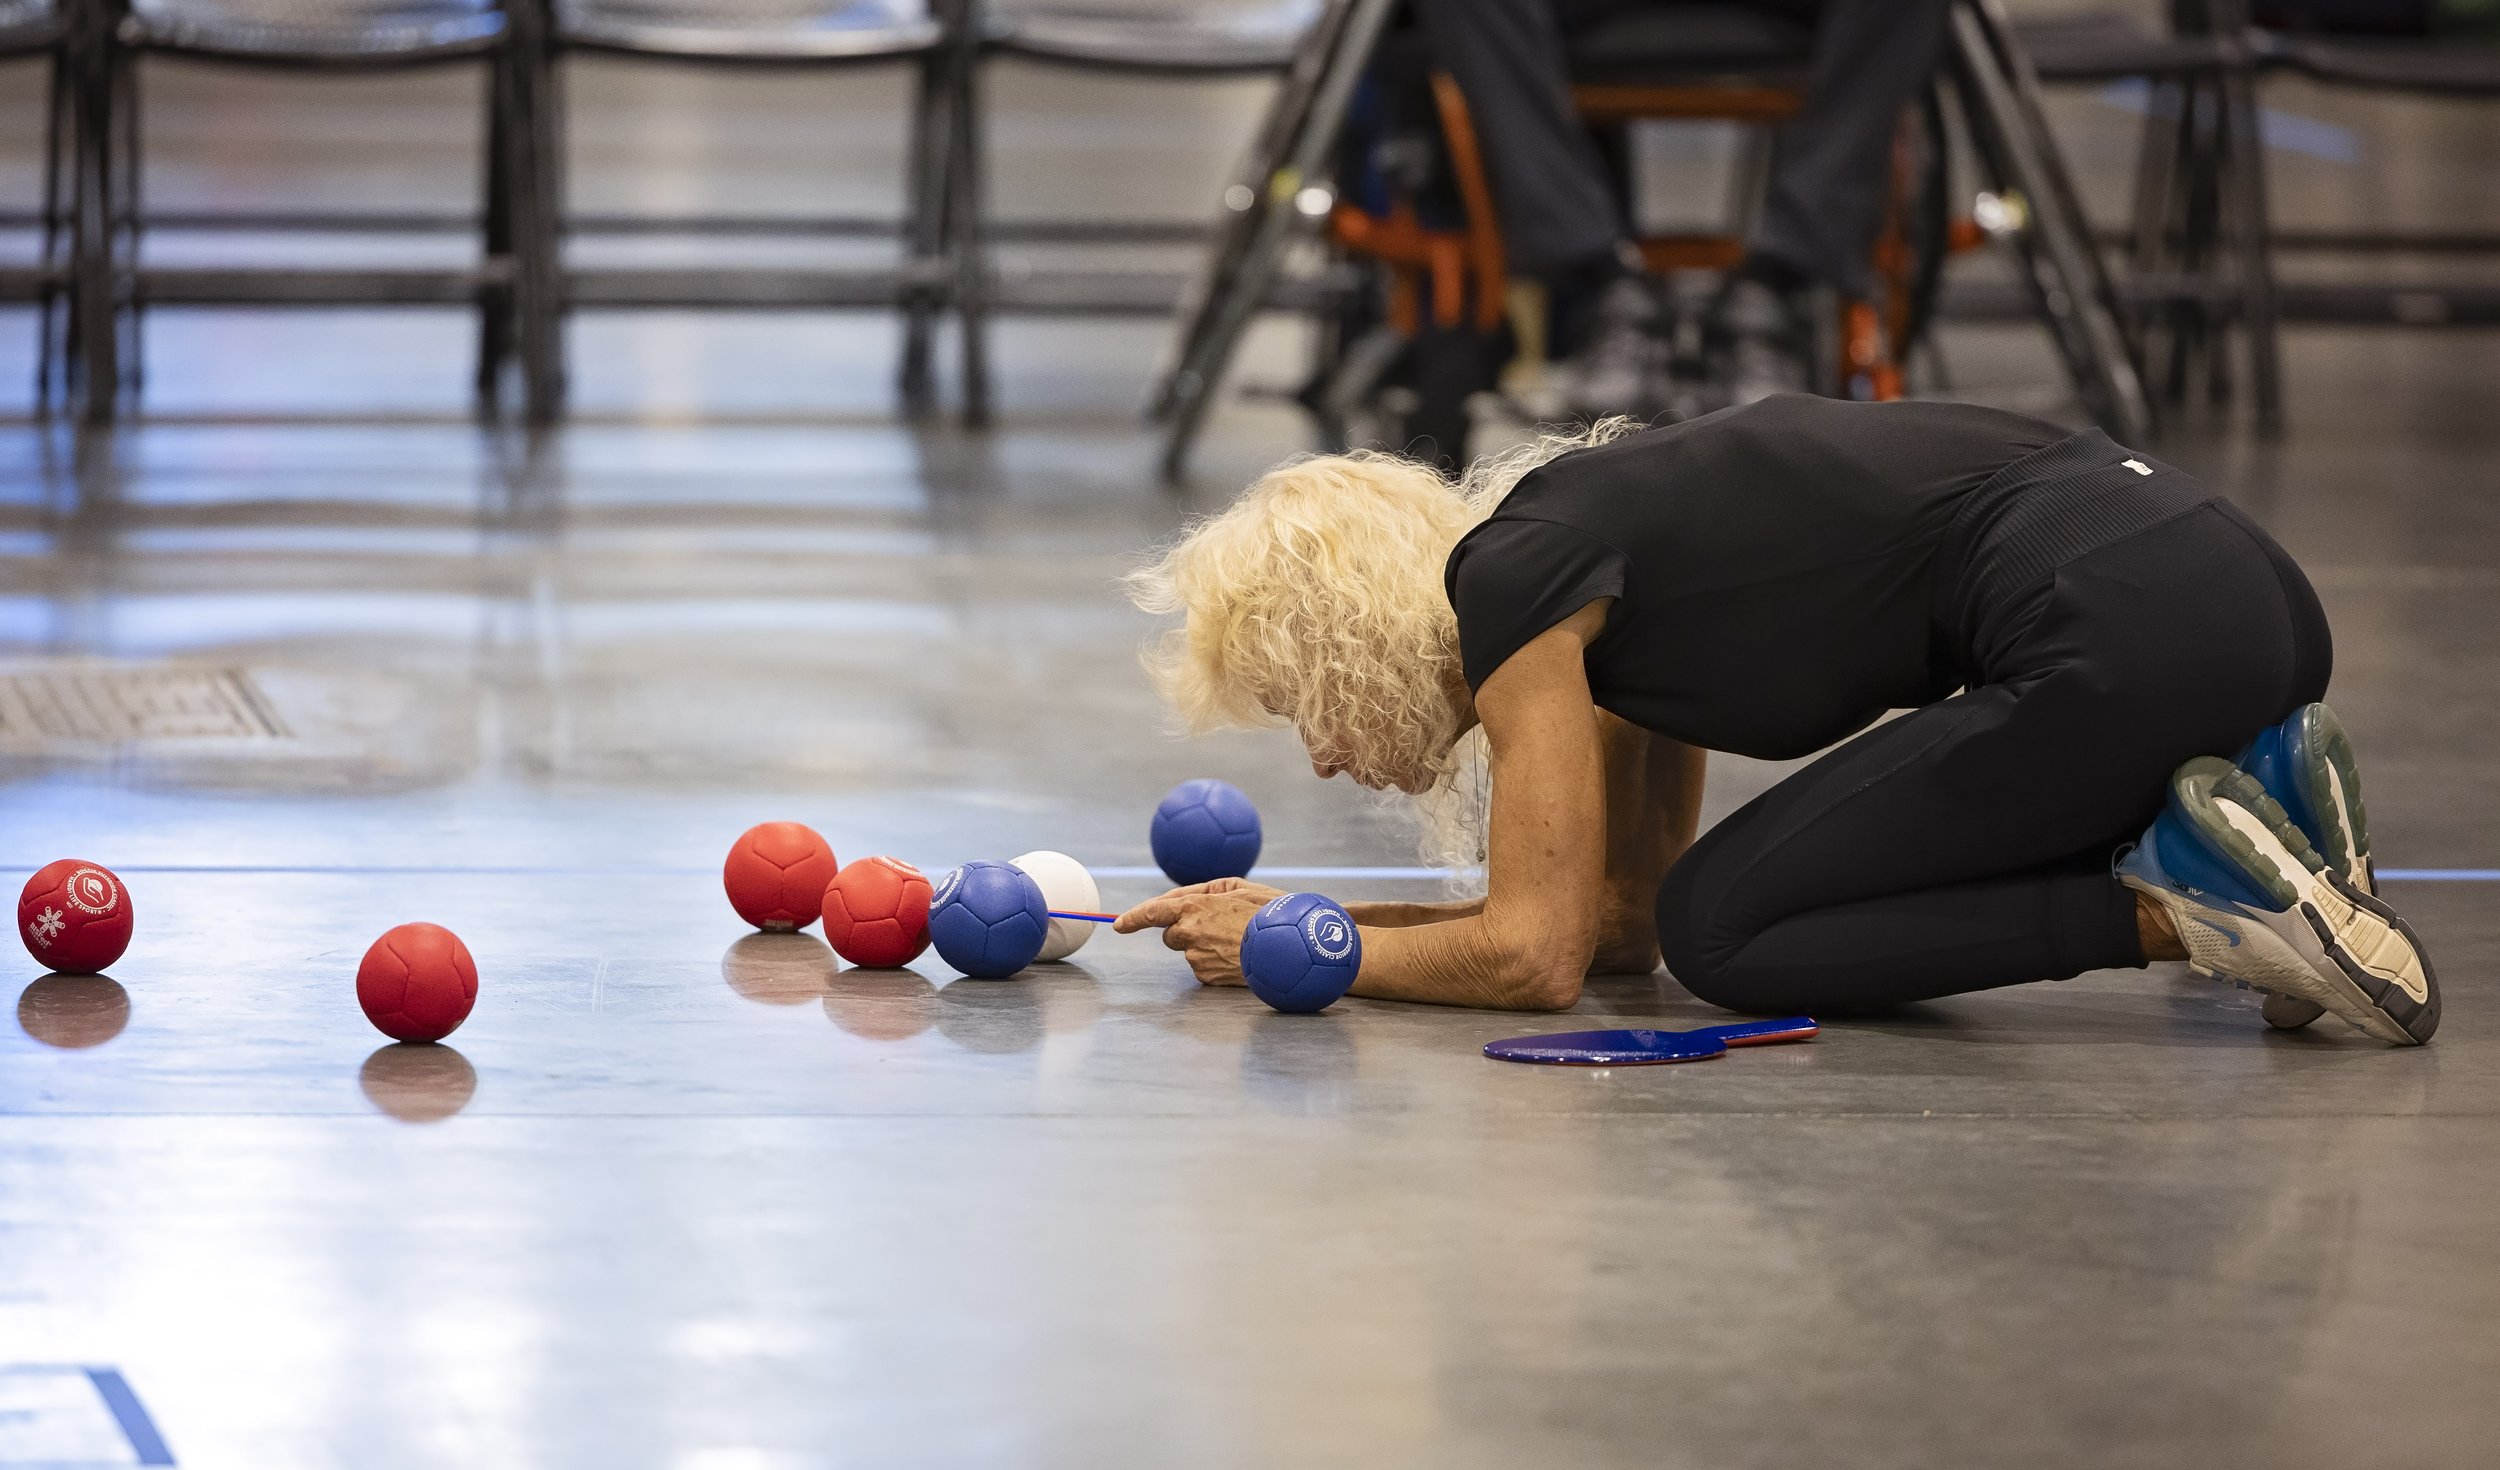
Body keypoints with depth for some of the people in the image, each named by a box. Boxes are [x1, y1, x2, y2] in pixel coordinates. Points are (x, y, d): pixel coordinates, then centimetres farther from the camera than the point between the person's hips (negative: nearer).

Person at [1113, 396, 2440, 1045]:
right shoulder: (1593, 558, 23)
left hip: (2128, 642, -9)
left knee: (1721, 933, 0)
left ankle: (2184, 906, -11)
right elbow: (1616, 918, 28)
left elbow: (1535, 956, -6)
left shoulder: (1510, 579, -4)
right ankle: (2248, 784, 8)